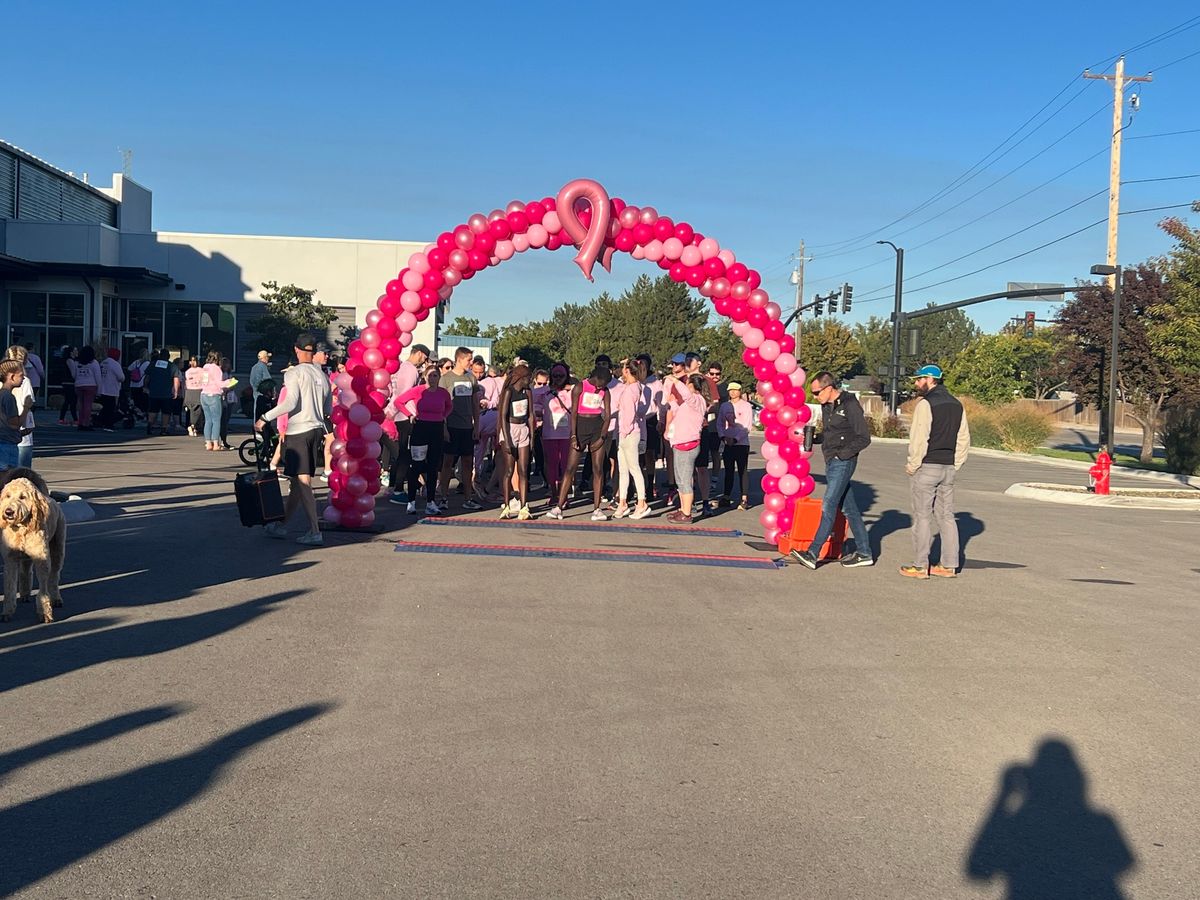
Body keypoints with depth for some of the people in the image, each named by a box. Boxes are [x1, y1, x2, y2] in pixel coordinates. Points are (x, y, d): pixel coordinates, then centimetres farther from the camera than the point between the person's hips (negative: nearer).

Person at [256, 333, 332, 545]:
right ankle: (282, 525, 25)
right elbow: (329, 410, 14)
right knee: (298, 481, 14)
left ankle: (314, 532, -12)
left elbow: (290, 403, -18)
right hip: (317, 429, 7)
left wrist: (265, 418, -11)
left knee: (302, 481, -6)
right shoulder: (322, 375, 12)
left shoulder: (294, 373, -7)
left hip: (298, 432, -7)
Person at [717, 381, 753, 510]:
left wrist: (735, 439, -14)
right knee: (728, 471, 8)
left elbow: (747, 426, -7)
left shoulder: (746, 406, -1)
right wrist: (723, 436, -6)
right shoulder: (724, 405, 12)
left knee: (742, 471, -5)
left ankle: (745, 499, -5)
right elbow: (719, 423, 11)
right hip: (727, 443, 4)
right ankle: (726, 497, 12)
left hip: (742, 443, -4)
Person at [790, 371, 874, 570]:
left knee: (828, 506, -12)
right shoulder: (827, 406, 12)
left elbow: (864, 438, -13)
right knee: (848, 508, 11)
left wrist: (842, 454, -15)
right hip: (831, 463, 9)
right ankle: (864, 553, 18)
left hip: (842, 463, -9)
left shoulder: (850, 406, -13)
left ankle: (812, 553, -16)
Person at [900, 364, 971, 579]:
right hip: (948, 467, 7)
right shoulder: (956, 405, 12)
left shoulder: (926, 404, -13)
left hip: (926, 467, -7)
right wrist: (955, 465, 15)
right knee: (946, 516, 11)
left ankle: (920, 566, 1)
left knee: (922, 517, -1)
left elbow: (918, 440, -17)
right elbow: (964, 439, 13)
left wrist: (912, 466, -8)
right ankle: (949, 565, 13)